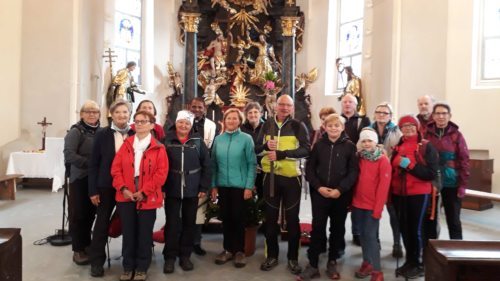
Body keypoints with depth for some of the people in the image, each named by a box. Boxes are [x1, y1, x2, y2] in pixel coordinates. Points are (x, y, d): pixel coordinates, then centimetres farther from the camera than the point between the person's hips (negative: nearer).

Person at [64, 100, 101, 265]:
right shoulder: (75, 131, -7)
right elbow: (69, 155, -18)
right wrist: (91, 164, -23)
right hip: (80, 179, -4)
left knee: (91, 213, 14)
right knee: (78, 214, 4)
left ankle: (87, 245, 29)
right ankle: (78, 250, 16)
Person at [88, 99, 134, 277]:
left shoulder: (135, 135, -1)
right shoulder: (102, 135, -2)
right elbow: (93, 164, -1)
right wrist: (93, 190, -5)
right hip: (106, 186, 0)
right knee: (102, 223, 9)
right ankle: (96, 261, 23)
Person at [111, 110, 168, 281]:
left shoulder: (158, 148, -2)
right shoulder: (126, 144, 8)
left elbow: (161, 173, -9)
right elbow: (116, 168, 4)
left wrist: (144, 192, -14)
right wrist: (123, 188, -10)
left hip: (148, 198, -2)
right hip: (126, 196, 3)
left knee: (144, 234, 6)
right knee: (128, 233, 10)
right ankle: (128, 267, 25)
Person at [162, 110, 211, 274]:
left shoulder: (198, 141, 0)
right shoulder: (167, 141, -3)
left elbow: (206, 165, 1)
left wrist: (204, 187, -2)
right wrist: (161, 187, -8)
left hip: (192, 190, 1)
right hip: (172, 190, -1)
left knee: (189, 223, 11)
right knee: (172, 223, 6)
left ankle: (185, 255, 25)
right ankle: (170, 257, 19)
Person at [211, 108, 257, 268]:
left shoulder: (246, 139, -6)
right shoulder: (218, 139, 5)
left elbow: (252, 164, -7)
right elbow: (214, 164, 7)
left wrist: (249, 186, -12)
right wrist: (213, 185, 4)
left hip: (240, 185, -3)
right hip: (222, 185, 3)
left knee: (238, 218, 5)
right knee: (225, 218, 11)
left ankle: (239, 251, 20)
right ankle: (228, 249, 26)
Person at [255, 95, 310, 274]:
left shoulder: (298, 126, -6)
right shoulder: (267, 124, 5)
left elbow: (306, 150, -17)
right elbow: (257, 148, 7)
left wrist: (281, 154, -26)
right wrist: (266, 146, -16)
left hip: (291, 177, -3)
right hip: (270, 176, 3)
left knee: (292, 219, 9)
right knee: (270, 218, 13)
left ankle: (293, 259, 24)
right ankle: (271, 255, 29)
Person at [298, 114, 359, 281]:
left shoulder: (349, 146, -1)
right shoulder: (319, 144, 3)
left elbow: (354, 171, -5)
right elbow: (309, 168, 3)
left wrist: (340, 189, -14)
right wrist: (318, 187, -10)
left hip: (341, 195, 0)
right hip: (319, 193, 1)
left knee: (337, 228, 10)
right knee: (317, 228, 1)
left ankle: (332, 263, 25)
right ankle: (312, 265, 9)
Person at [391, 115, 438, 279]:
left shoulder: (427, 147, -6)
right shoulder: (397, 147, 10)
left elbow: (431, 174, -14)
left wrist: (409, 165, -20)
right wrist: (390, 194, 10)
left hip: (419, 195, -5)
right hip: (399, 195, 5)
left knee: (417, 228, 1)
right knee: (404, 228, 10)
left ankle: (419, 264, 17)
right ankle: (409, 261, 25)